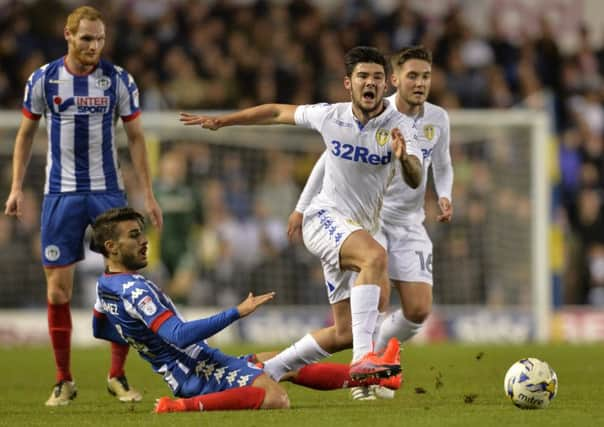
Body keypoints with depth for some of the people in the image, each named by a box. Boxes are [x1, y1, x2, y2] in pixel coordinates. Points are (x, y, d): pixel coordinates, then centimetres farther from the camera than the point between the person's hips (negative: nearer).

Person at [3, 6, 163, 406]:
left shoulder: (119, 80, -2)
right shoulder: (43, 79, -1)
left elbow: (136, 137, 4)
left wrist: (148, 194, 0)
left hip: (107, 191, 0)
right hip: (61, 193, 0)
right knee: (58, 288, -2)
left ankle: (118, 376, 6)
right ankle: (64, 380, 9)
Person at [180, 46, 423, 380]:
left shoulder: (400, 127, -8)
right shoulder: (330, 117, -5)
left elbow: (414, 180, -24)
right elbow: (278, 113, 13)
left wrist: (403, 158, -46)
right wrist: (220, 121, 18)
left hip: (362, 230, 4)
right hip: (325, 218, -4)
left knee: (344, 334, 4)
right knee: (376, 256, -37)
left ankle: (266, 371, 25)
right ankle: (363, 358, -47)